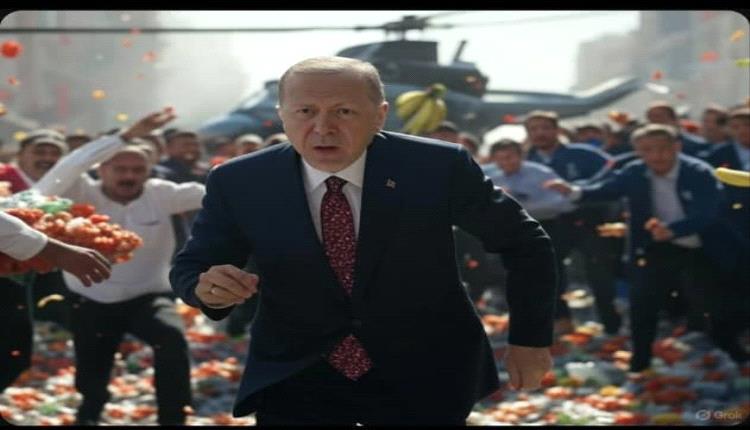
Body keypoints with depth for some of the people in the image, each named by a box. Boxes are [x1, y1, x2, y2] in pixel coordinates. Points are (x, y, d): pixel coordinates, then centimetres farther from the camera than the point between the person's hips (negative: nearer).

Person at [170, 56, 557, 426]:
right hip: (295, 376, 1)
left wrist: (531, 339, -4)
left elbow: (525, 242, -3)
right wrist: (208, 287, -24)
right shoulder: (238, 184, -12)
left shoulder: (439, 167, -17)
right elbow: (189, 268, -1)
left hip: (423, 374, 0)